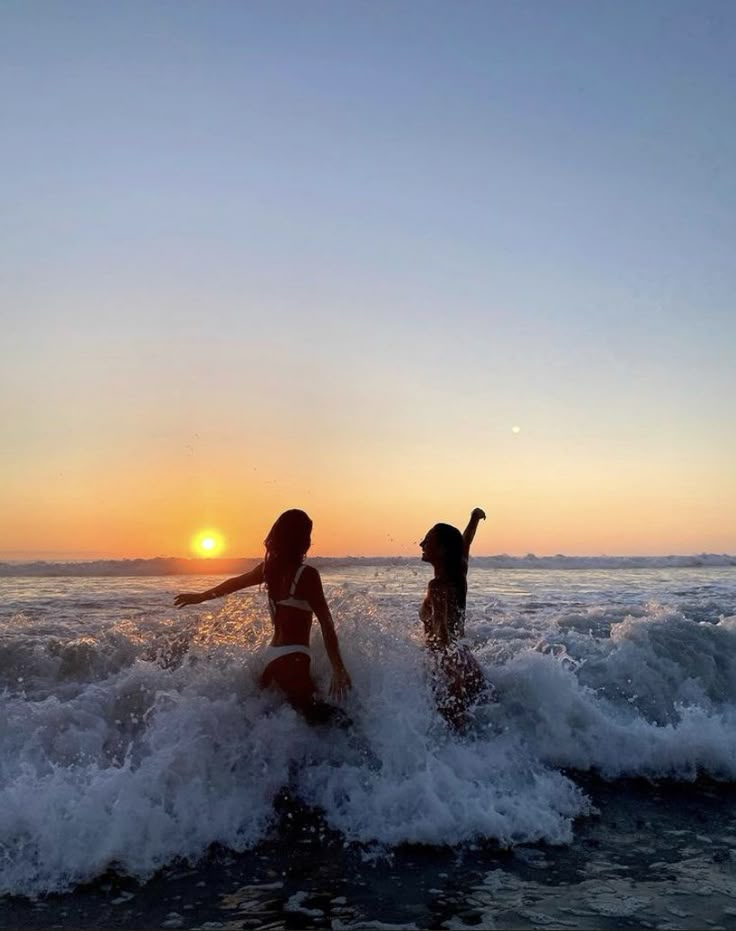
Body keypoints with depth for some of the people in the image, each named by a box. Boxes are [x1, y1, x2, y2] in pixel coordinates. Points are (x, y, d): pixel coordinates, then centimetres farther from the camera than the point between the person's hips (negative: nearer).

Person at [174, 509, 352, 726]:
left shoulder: (269, 567, 8)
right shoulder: (307, 574, -13)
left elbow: (234, 582, 25)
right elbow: (326, 623, -15)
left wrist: (201, 596, 42)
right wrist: (338, 668, -12)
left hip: (272, 655, 9)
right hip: (291, 659, -9)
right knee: (330, 720, -14)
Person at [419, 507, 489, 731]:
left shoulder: (438, 586, -17)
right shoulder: (459, 575, 5)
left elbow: (443, 635, -27)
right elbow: (464, 544, 25)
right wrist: (475, 519, 41)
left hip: (453, 671, -8)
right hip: (468, 667, 8)